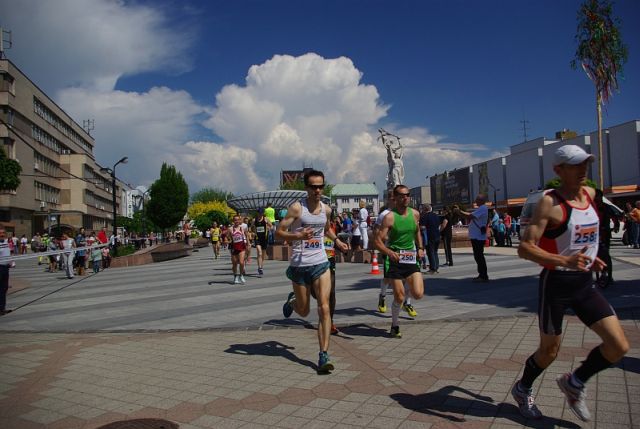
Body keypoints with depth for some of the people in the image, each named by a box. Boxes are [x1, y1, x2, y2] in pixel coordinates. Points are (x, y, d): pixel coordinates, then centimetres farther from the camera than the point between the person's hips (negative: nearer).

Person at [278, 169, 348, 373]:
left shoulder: (326, 210, 7)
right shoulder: (297, 208, -9)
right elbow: (278, 233, -9)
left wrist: (337, 240, 11)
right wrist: (298, 236, -26)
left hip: (321, 264, 3)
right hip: (299, 265, -3)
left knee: (324, 308, -10)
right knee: (304, 311, 12)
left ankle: (324, 355, -6)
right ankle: (292, 300, 48)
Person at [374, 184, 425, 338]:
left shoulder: (415, 214, 6)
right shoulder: (389, 217, -10)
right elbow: (378, 241, -13)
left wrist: (420, 248, 10)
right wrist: (390, 253, -30)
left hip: (411, 258, 4)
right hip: (394, 258, -4)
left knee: (418, 294, -9)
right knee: (399, 297, -2)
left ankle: (407, 288, 28)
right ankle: (394, 326, 22)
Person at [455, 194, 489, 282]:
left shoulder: (482, 208, -13)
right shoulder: (480, 209, 19)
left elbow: (470, 216, -22)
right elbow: (470, 216, 14)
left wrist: (459, 212, -13)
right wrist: (459, 211, 5)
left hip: (478, 237, -10)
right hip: (476, 236, 10)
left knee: (479, 256, -8)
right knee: (478, 256, 14)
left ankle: (484, 276, -4)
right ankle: (482, 275, 21)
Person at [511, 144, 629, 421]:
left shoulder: (590, 194, 5)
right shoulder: (550, 203, -18)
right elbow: (524, 248, -24)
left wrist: (589, 257, 17)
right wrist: (564, 260, -35)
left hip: (585, 284, 7)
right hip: (556, 284, -6)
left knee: (619, 347, -1)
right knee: (549, 351, 8)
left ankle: (574, 382, 24)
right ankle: (522, 389, 36)